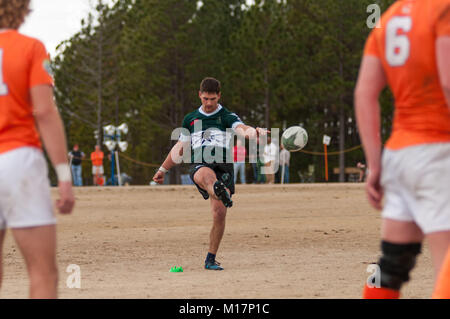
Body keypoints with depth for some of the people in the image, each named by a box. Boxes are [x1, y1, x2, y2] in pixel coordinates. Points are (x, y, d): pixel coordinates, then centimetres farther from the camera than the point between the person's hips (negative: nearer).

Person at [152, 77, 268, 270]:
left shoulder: (227, 117, 12)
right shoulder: (190, 119, 22)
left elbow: (242, 129, -10)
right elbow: (180, 148, 32)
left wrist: (253, 132, -35)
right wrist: (163, 170, 35)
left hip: (223, 167, 0)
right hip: (199, 165, 0)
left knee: (219, 214, -11)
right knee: (207, 175, -39)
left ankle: (211, 259, 4)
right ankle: (221, 193, -76)